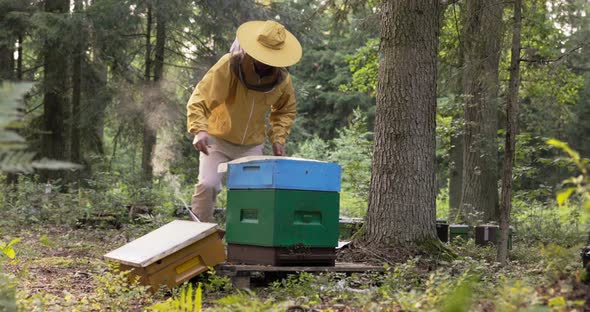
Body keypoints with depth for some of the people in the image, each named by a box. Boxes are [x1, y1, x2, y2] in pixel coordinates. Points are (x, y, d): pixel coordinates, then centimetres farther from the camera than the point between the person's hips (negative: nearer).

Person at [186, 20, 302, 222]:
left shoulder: (282, 79, -9)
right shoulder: (228, 66, -22)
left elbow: (285, 110, 11)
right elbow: (199, 100, -23)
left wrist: (278, 138, -3)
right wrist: (199, 130, -39)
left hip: (252, 145, 3)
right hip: (218, 139, -3)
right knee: (208, 184, -18)